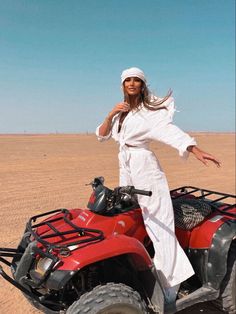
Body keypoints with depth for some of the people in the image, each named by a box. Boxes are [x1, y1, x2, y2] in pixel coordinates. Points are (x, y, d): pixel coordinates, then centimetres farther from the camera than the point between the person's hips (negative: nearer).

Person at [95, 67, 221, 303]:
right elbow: (101, 135, 11)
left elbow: (169, 130, -20)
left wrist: (197, 151, -34)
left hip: (144, 165, -7)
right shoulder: (120, 111, 14)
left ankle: (167, 288, -6)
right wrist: (111, 114, -7)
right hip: (125, 167, 7)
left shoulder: (150, 110, -5)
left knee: (158, 224, -8)